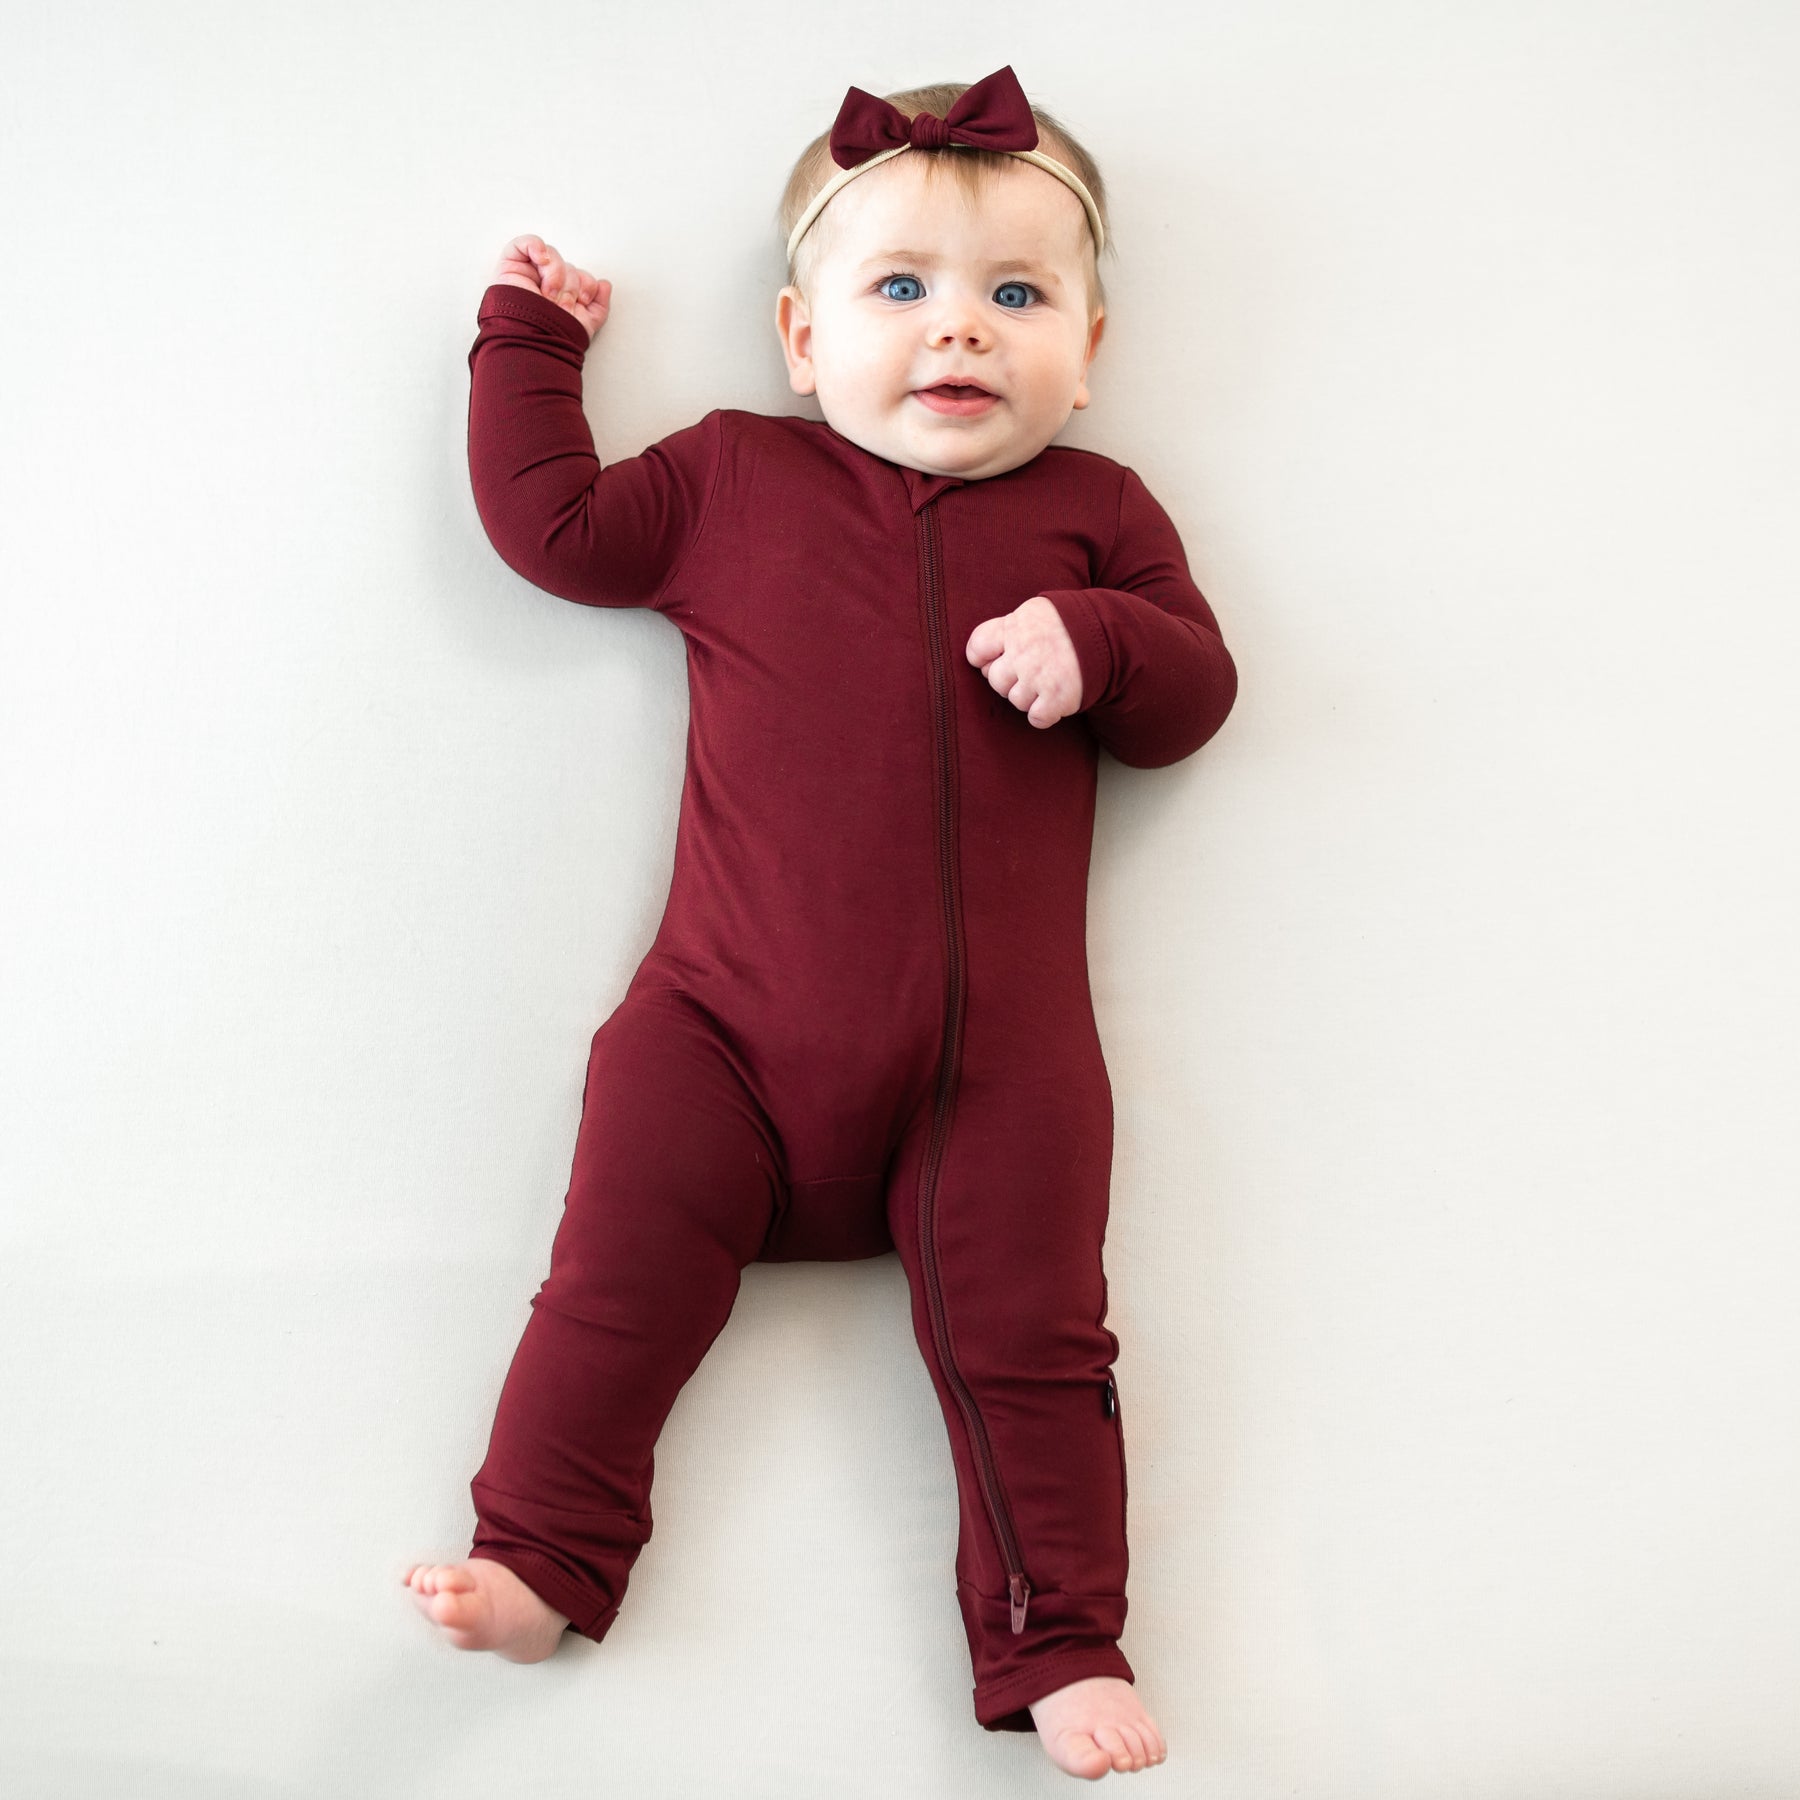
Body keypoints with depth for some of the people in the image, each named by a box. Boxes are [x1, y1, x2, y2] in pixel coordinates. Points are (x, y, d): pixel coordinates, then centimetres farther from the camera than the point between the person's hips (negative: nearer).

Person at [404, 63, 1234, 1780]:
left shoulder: (1094, 516, 10)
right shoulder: (731, 480, 10)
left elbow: (1195, 691, 8)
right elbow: (550, 519, 12)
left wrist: (1096, 644, -13)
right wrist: (526, 341, 19)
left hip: (999, 1050, 0)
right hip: (731, 1024, 1)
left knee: (1022, 1334, -1)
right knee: (622, 1271, -4)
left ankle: (1057, 1645, 8)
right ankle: (541, 1560, 10)